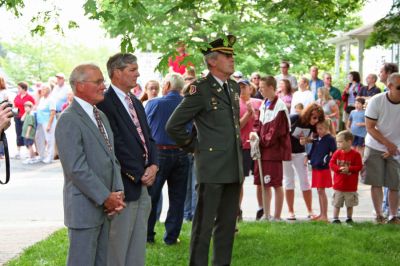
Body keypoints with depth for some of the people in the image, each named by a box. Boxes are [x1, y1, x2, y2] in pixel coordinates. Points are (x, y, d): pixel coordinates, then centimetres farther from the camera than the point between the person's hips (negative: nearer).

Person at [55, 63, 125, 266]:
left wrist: (117, 192, 0)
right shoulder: (69, 120, -14)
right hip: (85, 208, -8)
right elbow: (77, 168, -19)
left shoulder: (100, 116, 15)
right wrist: (106, 197, -16)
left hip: (106, 205, 8)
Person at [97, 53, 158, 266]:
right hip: (124, 184, -9)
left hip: (143, 183, 9)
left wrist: (153, 166, -1)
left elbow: (148, 138, 17)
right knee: (118, 249, -2)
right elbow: (116, 146, -17)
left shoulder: (136, 103, 16)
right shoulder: (105, 103, -13)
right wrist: (140, 174, -12)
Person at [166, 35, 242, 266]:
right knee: (204, 224, -2)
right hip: (211, 168, -7)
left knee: (227, 223, 12)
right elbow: (174, 125, -11)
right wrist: (195, 147, -4)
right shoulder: (200, 89, -11)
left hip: (234, 168, 7)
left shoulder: (234, 87, 13)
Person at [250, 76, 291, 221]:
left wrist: (262, 140, -11)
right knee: (264, 183, 12)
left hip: (274, 149, -8)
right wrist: (255, 133, -2)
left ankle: (277, 216, 5)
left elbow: (276, 131, -16)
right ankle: (266, 214, 21)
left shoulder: (279, 106, -13)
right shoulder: (264, 104, 12)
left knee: (276, 184, -1)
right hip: (263, 149, 8)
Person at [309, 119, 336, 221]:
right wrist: (308, 157, 6)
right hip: (315, 168, 7)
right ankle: (321, 214, 20)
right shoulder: (316, 139, 12)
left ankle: (325, 215, 0)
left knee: (321, 191, -6)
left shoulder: (330, 139, -9)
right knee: (319, 191, 12)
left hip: (324, 168, -7)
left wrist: (327, 160, -22)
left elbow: (334, 153, -12)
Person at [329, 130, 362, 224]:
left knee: (350, 204, 11)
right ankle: (335, 218, 12)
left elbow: (359, 166, -11)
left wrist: (349, 169, -23)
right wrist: (339, 169, -19)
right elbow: (331, 164, -3)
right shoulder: (337, 153, 0)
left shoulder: (355, 154, -10)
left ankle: (349, 218, 24)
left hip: (351, 186, -2)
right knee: (337, 203, 6)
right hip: (338, 184, 2)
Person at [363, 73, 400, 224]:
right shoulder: (376, 101, -14)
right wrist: (388, 143, -18)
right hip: (375, 147, -1)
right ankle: (379, 215, 8)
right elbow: (370, 127, -11)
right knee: (376, 183, -2)